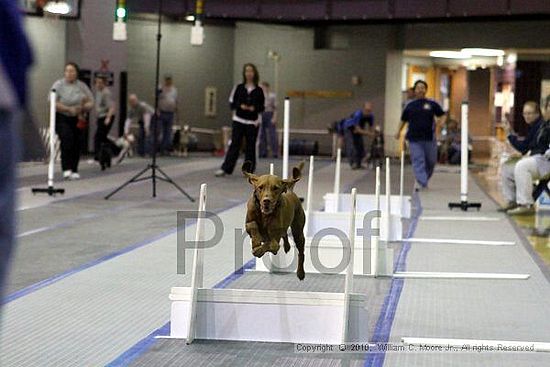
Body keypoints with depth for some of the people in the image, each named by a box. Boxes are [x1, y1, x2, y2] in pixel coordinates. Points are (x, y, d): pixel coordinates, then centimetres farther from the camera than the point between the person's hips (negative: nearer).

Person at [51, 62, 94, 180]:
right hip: (62, 118, -4)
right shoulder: (58, 85, -3)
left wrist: (83, 107, -15)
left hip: (78, 120, 4)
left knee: (76, 144, 1)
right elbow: (53, 104, -10)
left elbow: (91, 103, 6)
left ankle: (74, 170, 13)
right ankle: (66, 169, -24)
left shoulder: (82, 86, 7)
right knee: (67, 139, -23)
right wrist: (69, 109, -20)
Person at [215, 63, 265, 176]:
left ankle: (249, 170, 10)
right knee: (234, 144, -6)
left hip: (252, 122, 0)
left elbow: (262, 107, 5)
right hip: (239, 120, 0)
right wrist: (240, 106, -14)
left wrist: (254, 108, -15)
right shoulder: (238, 88, 4)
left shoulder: (259, 90, 3)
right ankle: (225, 169, -7)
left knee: (250, 146, 3)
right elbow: (232, 103, 4)